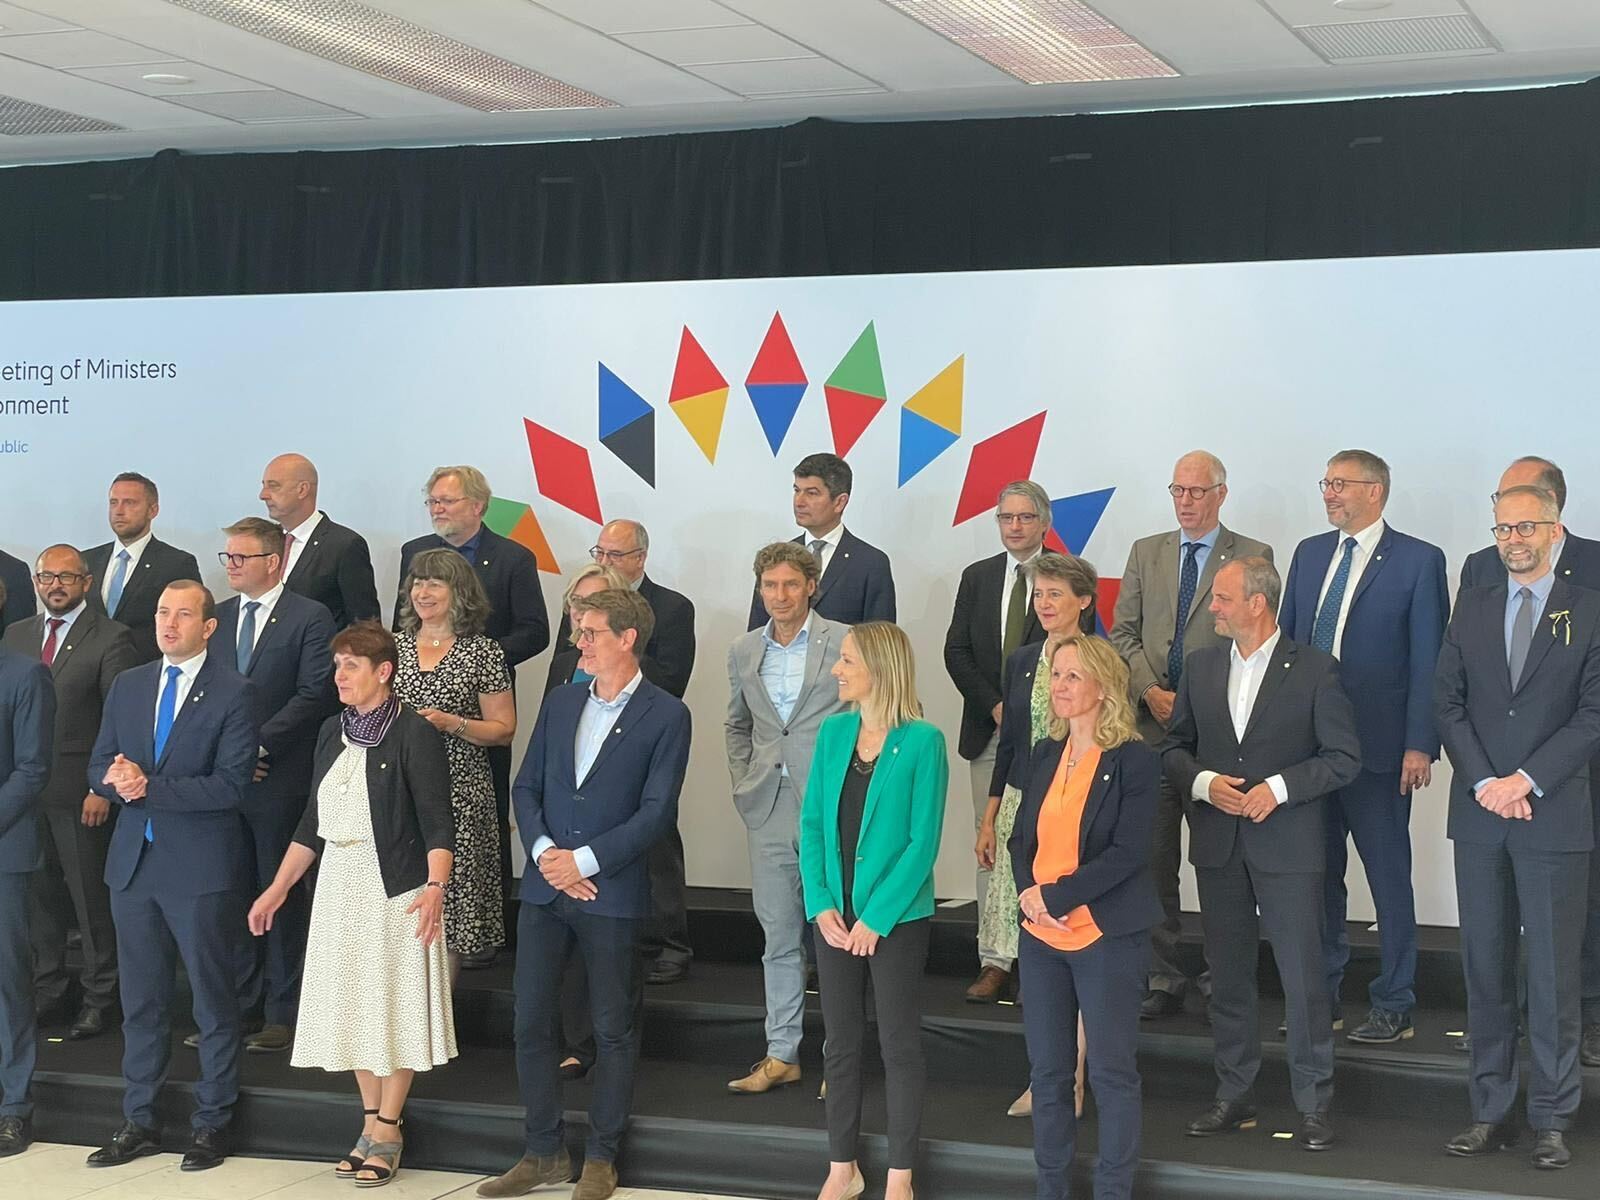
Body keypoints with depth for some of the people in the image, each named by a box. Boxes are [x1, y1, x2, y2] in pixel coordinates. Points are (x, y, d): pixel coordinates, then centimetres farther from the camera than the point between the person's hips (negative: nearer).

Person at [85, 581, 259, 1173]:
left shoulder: (234, 693, -7)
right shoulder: (128, 686, 11)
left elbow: (229, 786, -15)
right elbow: (98, 767, 12)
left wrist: (148, 786, -19)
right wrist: (115, 779, -12)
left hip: (201, 866, -5)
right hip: (133, 860, 5)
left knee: (214, 1000, 5)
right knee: (141, 999, 13)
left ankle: (211, 1124, 15)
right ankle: (139, 1122, 23)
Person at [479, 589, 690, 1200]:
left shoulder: (666, 715, -5)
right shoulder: (560, 701, 11)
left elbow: (656, 810, -11)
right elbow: (526, 787, 9)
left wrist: (584, 860, -16)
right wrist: (544, 850, -8)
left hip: (612, 892, -5)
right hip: (544, 889, 5)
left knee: (614, 1029, 6)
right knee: (532, 1022, 6)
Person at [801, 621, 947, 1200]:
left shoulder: (921, 741, -11)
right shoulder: (834, 732, 3)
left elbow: (923, 842, -13)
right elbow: (812, 823, 5)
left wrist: (875, 917, -15)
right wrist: (821, 904, -7)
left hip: (896, 918, -5)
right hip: (836, 917, 5)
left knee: (899, 1045, 6)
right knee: (840, 1043, 13)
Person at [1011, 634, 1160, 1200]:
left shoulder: (1133, 761, -9)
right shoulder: (1043, 755, 10)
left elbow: (1128, 852, -16)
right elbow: (1021, 839, 10)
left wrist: (1056, 896, -19)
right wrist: (1027, 892, -9)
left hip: (1107, 936, -6)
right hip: (1041, 936, 6)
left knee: (1112, 1071, 1)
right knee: (1047, 1069, 12)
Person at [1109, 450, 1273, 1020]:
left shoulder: (1252, 556, 2)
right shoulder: (1145, 552, 14)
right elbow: (1123, 633, 12)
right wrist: (1150, 690, -4)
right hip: (1152, 723, 3)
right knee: (1154, 857, 2)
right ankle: (1165, 978, 8)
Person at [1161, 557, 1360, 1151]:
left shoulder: (1314, 670, -6)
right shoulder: (1200, 666, 8)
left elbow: (1344, 757, -5)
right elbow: (1174, 747, 12)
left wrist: (1279, 787, -16)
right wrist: (1204, 783, -8)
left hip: (1287, 845, -4)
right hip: (1217, 845, 5)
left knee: (1303, 977, -1)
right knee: (1227, 974, 11)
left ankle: (1313, 1103, 9)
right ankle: (1233, 1095, 21)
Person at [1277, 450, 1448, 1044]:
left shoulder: (1419, 561, -5)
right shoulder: (1310, 553, 11)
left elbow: (1428, 661, -7)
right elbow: (1285, 639, 14)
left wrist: (1420, 745, -12)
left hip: (1377, 748, -5)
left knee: (1389, 877, 3)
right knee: (1319, 874, 12)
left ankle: (1394, 1006, 13)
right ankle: (1322, 995, 22)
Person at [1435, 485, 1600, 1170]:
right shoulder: (1471, 608, 11)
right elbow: (1447, 702, 6)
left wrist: (1525, 780, -13)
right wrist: (1484, 783, -7)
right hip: (1479, 813, 3)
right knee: (1485, 968, 7)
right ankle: (1490, 1111, 14)